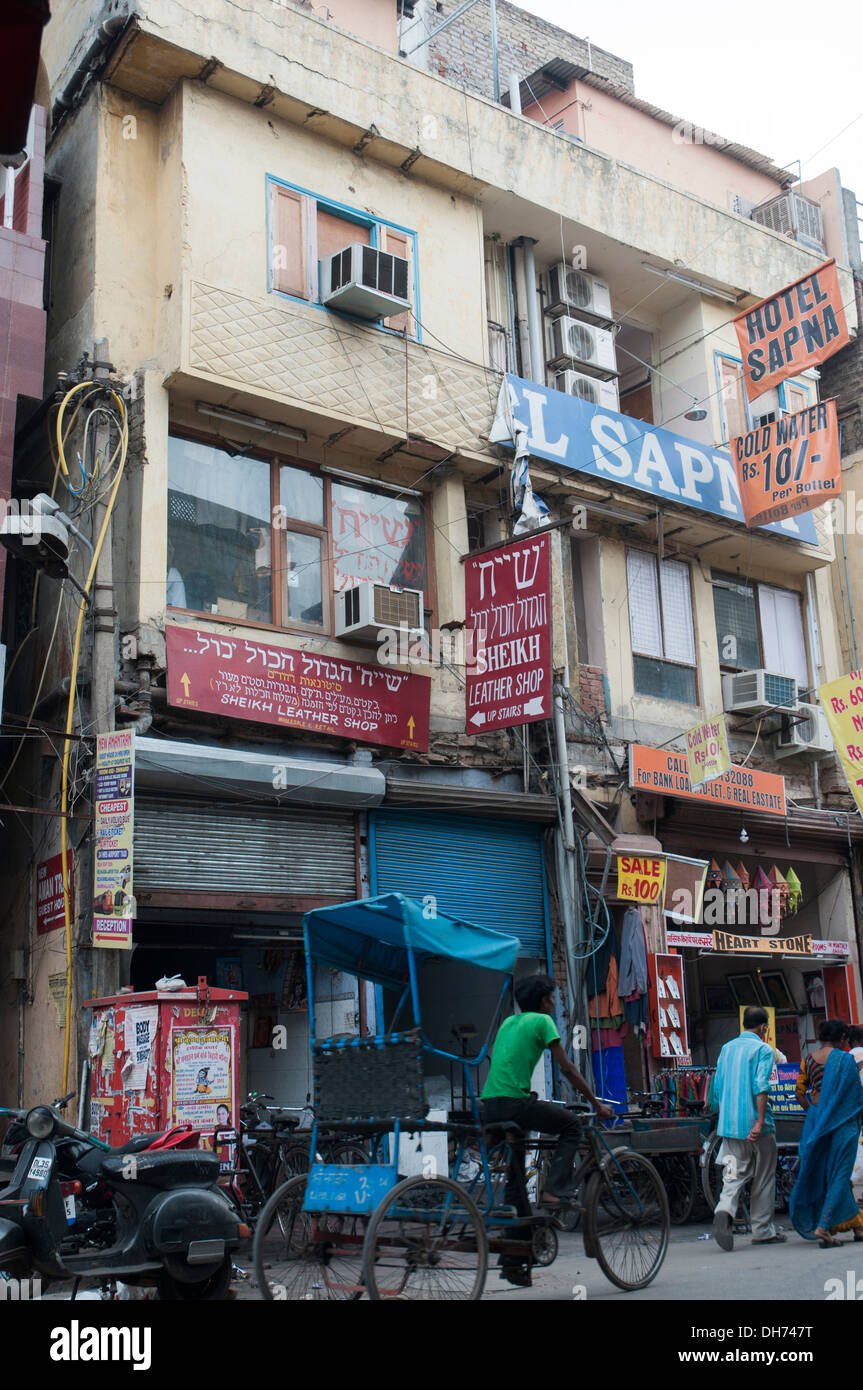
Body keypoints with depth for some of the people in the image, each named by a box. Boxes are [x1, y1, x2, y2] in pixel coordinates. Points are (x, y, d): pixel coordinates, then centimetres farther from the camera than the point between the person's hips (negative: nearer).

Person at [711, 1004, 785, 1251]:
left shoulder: (726, 1048, 13)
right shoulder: (763, 1049, -6)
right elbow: (761, 1086, -18)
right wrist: (760, 1121, -20)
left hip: (729, 1123, 5)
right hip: (755, 1123, -5)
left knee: (734, 1174, 2)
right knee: (763, 1178, 8)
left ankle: (725, 1210, -24)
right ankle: (763, 1230, 14)